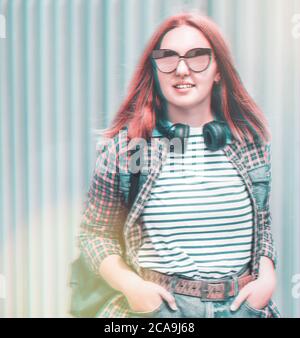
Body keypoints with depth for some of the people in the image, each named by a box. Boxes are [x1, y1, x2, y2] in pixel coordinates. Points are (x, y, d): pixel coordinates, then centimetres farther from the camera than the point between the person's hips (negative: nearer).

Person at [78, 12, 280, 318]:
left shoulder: (250, 140, 1)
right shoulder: (124, 144, -7)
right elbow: (95, 233, 0)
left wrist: (267, 277, -2)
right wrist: (130, 285, -14)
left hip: (242, 304, 3)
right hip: (157, 304, -2)